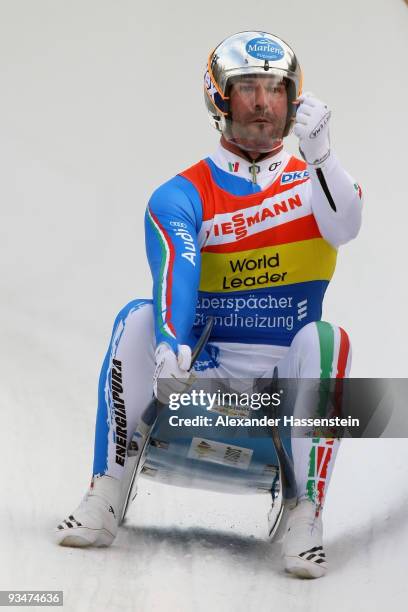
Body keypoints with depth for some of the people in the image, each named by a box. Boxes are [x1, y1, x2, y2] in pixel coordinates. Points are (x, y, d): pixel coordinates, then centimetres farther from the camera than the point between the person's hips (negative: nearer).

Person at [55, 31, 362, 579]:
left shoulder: (315, 180, 6)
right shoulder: (182, 195, 0)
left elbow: (343, 229, -18)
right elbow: (175, 272, -19)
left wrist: (319, 154, -35)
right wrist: (169, 347, -38)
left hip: (284, 373, 0)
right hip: (199, 367, 0)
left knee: (325, 339, -30)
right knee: (138, 320, -25)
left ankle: (307, 515, -26)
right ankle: (105, 497, -20)